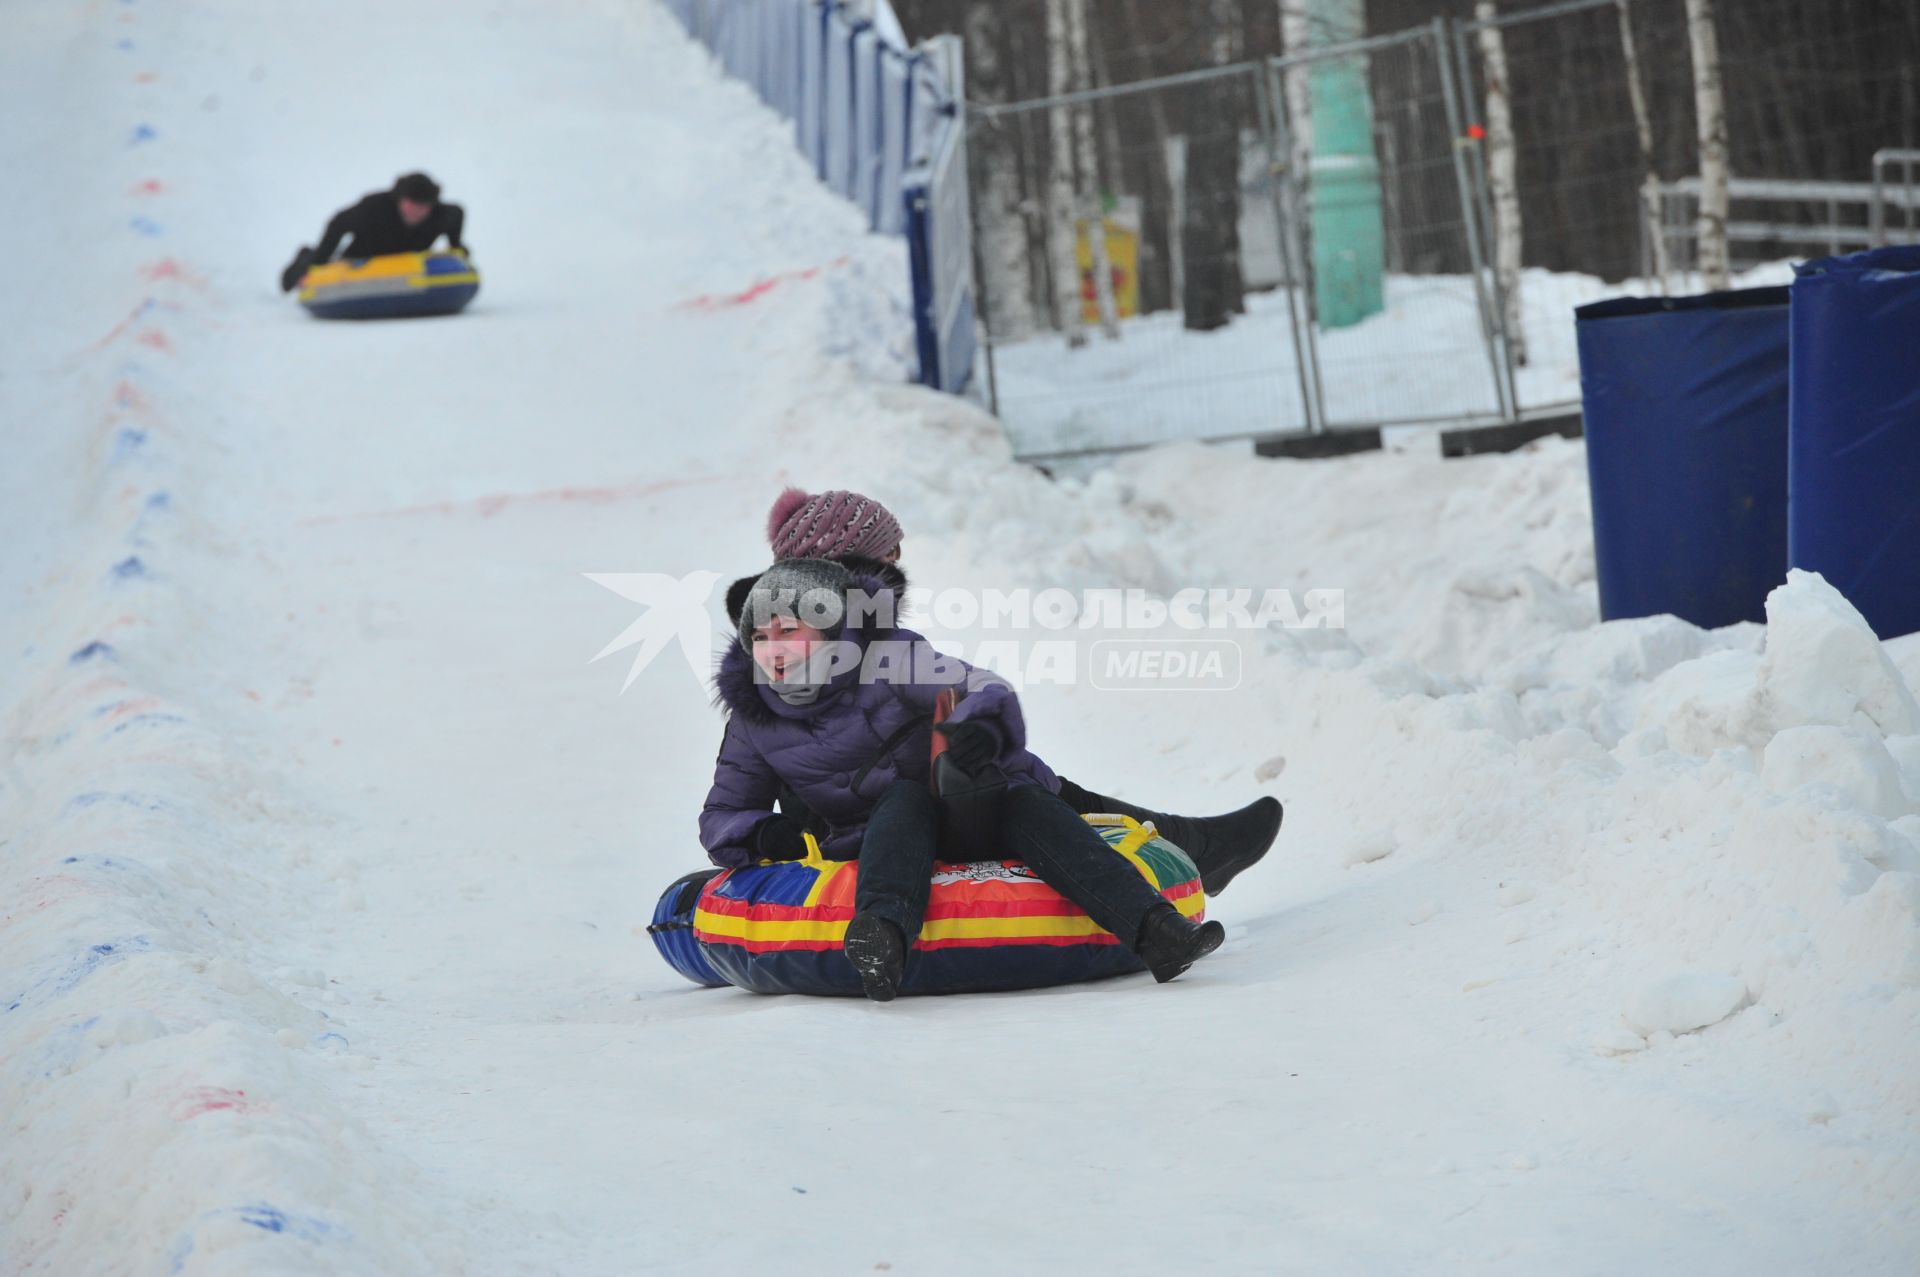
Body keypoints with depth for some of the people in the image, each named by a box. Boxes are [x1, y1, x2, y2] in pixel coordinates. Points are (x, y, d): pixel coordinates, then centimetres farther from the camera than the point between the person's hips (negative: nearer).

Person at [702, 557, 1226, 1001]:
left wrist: (983, 727, -40)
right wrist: (760, 834, -15)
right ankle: (883, 930, -65)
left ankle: (1155, 927, -52)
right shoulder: (752, 725, 2)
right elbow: (720, 816, 10)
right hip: (883, 841, 0)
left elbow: (984, 691, -14)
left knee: (1024, 803, -32)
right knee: (906, 796, -33)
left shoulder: (887, 662, -7)